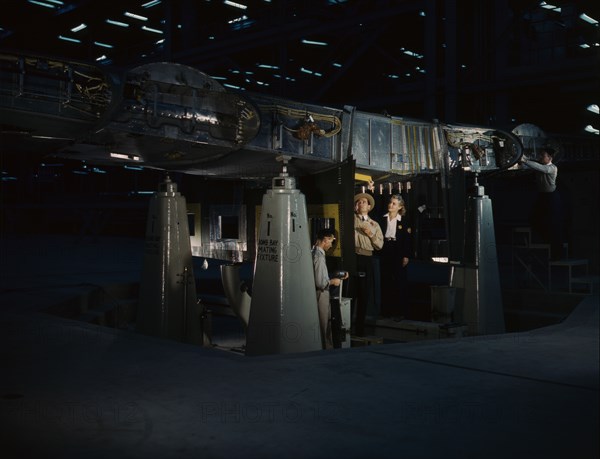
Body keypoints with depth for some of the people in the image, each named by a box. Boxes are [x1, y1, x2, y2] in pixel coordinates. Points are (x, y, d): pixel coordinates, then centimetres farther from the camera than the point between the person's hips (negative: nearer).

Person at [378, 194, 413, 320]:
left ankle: (400, 311, 6)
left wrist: (406, 256, -9)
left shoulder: (404, 221, -3)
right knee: (385, 281, 6)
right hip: (385, 253, 3)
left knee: (400, 282, 1)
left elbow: (408, 240, -4)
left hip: (399, 254, -3)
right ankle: (386, 310, 15)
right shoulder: (383, 219, 5)